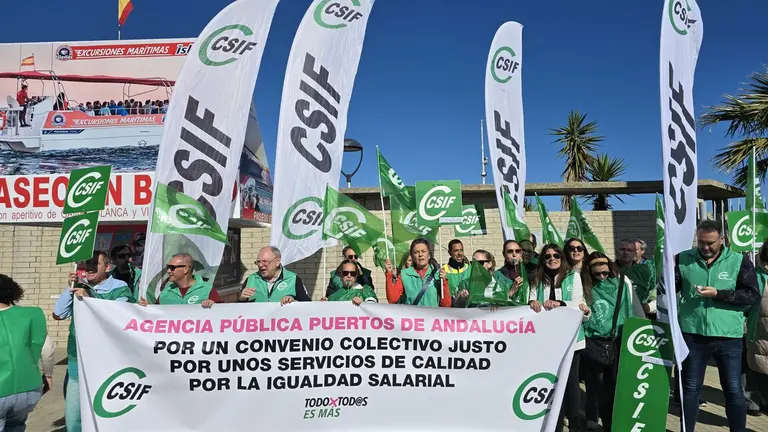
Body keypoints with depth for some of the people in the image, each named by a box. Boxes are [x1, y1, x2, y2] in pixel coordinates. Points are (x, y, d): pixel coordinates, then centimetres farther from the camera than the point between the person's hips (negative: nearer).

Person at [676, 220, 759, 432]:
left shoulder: (739, 261, 0)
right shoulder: (683, 259, 1)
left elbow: (753, 295, -6)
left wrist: (718, 294, -18)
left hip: (728, 336, 0)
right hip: (693, 335, 1)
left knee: (734, 390, 11)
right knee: (690, 388, 12)